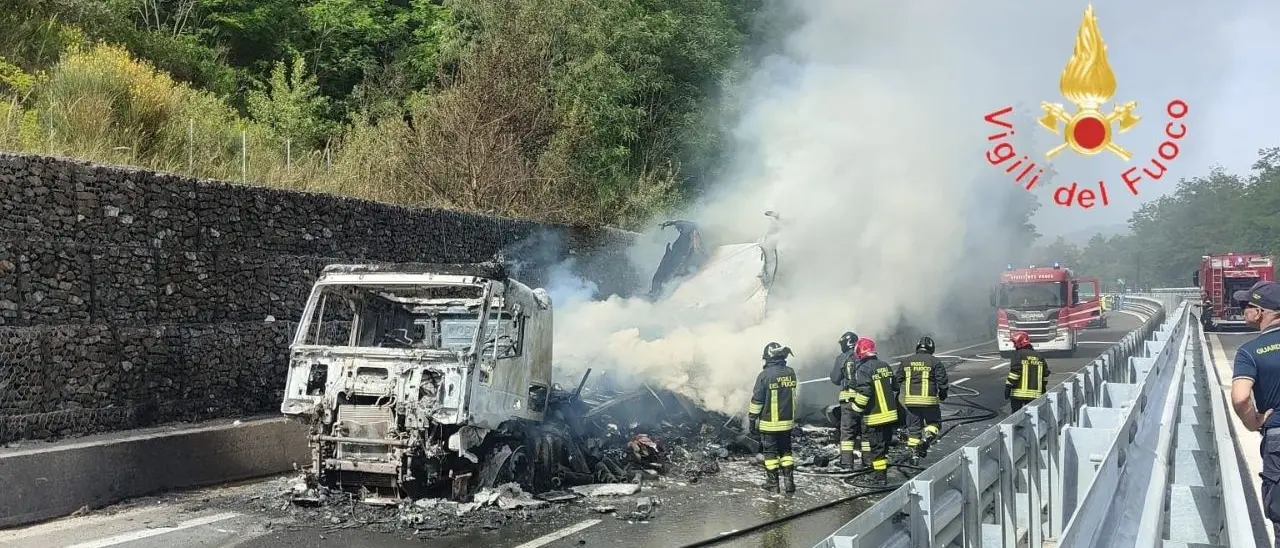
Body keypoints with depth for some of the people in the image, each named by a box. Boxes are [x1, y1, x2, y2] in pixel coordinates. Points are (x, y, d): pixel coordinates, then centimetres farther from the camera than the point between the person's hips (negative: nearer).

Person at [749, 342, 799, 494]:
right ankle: (789, 481, 13)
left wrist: (752, 418, -1)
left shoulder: (764, 375, -16)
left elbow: (757, 400, -11)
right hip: (787, 421, 5)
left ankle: (772, 482, 11)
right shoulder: (791, 373, -1)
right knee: (786, 450, 15)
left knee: (770, 451, 6)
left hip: (769, 423, -5)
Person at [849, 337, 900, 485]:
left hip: (875, 417, -7)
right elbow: (895, 388, 16)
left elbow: (863, 393, -22)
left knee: (876, 447, 1)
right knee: (884, 444, 17)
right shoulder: (885, 366, 9)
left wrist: (856, 409, -9)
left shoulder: (863, 369, -15)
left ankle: (880, 476, 3)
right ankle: (882, 471, 26)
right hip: (891, 415, 7)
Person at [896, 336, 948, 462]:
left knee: (913, 426, 12)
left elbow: (898, 379, 13)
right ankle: (927, 436, -14)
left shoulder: (906, 361, 8)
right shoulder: (935, 362, -3)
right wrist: (943, 393, 11)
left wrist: (904, 392, 26)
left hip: (910, 399, 3)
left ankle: (914, 451, 11)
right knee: (934, 422, 13)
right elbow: (942, 380, -5)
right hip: (929, 399, -3)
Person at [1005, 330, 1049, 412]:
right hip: (1035, 394, 5)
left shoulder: (1018, 354, -8)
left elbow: (1014, 372, -17)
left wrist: (1008, 386, -14)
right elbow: (1046, 372, 16)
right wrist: (1043, 388, 25)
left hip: (1018, 393, -5)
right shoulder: (1038, 356, 13)